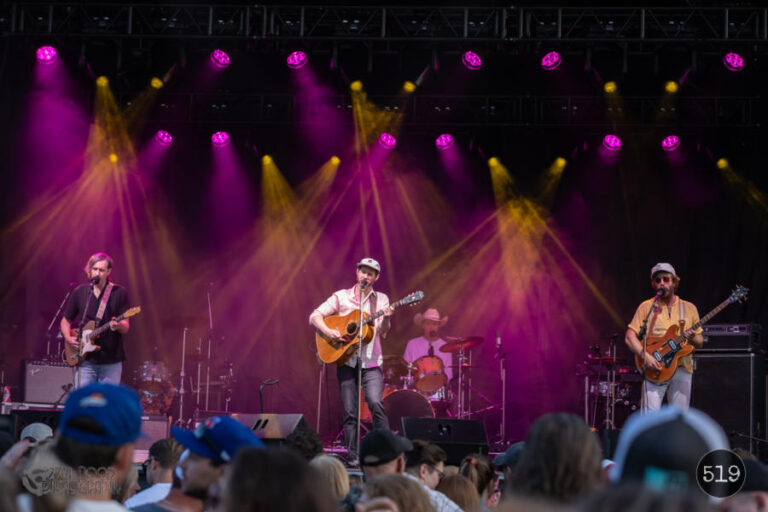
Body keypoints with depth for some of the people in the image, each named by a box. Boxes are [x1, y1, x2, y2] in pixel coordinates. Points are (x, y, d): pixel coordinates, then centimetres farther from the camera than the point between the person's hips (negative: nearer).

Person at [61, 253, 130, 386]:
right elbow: (66, 320, 17)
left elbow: (125, 327, -3)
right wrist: (68, 338, -2)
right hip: (86, 360, 2)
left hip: (110, 361, -2)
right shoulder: (79, 292, 7)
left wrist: (118, 325, -26)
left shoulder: (119, 293, 0)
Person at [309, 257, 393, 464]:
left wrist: (386, 318, -19)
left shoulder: (381, 299, 9)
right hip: (346, 360, 1)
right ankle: (352, 456, 8)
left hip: (371, 361, -1)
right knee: (350, 412, 1)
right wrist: (327, 331, -13)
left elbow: (382, 333, 2)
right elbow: (315, 316, 5)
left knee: (376, 403, -20)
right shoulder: (342, 296, 7)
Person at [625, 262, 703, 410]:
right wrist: (645, 356, -15)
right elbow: (630, 337, 0)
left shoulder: (689, 308, 12)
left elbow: (700, 343, 14)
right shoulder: (646, 307, 6)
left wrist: (692, 338, -10)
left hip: (682, 369, 3)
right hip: (655, 370, -3)